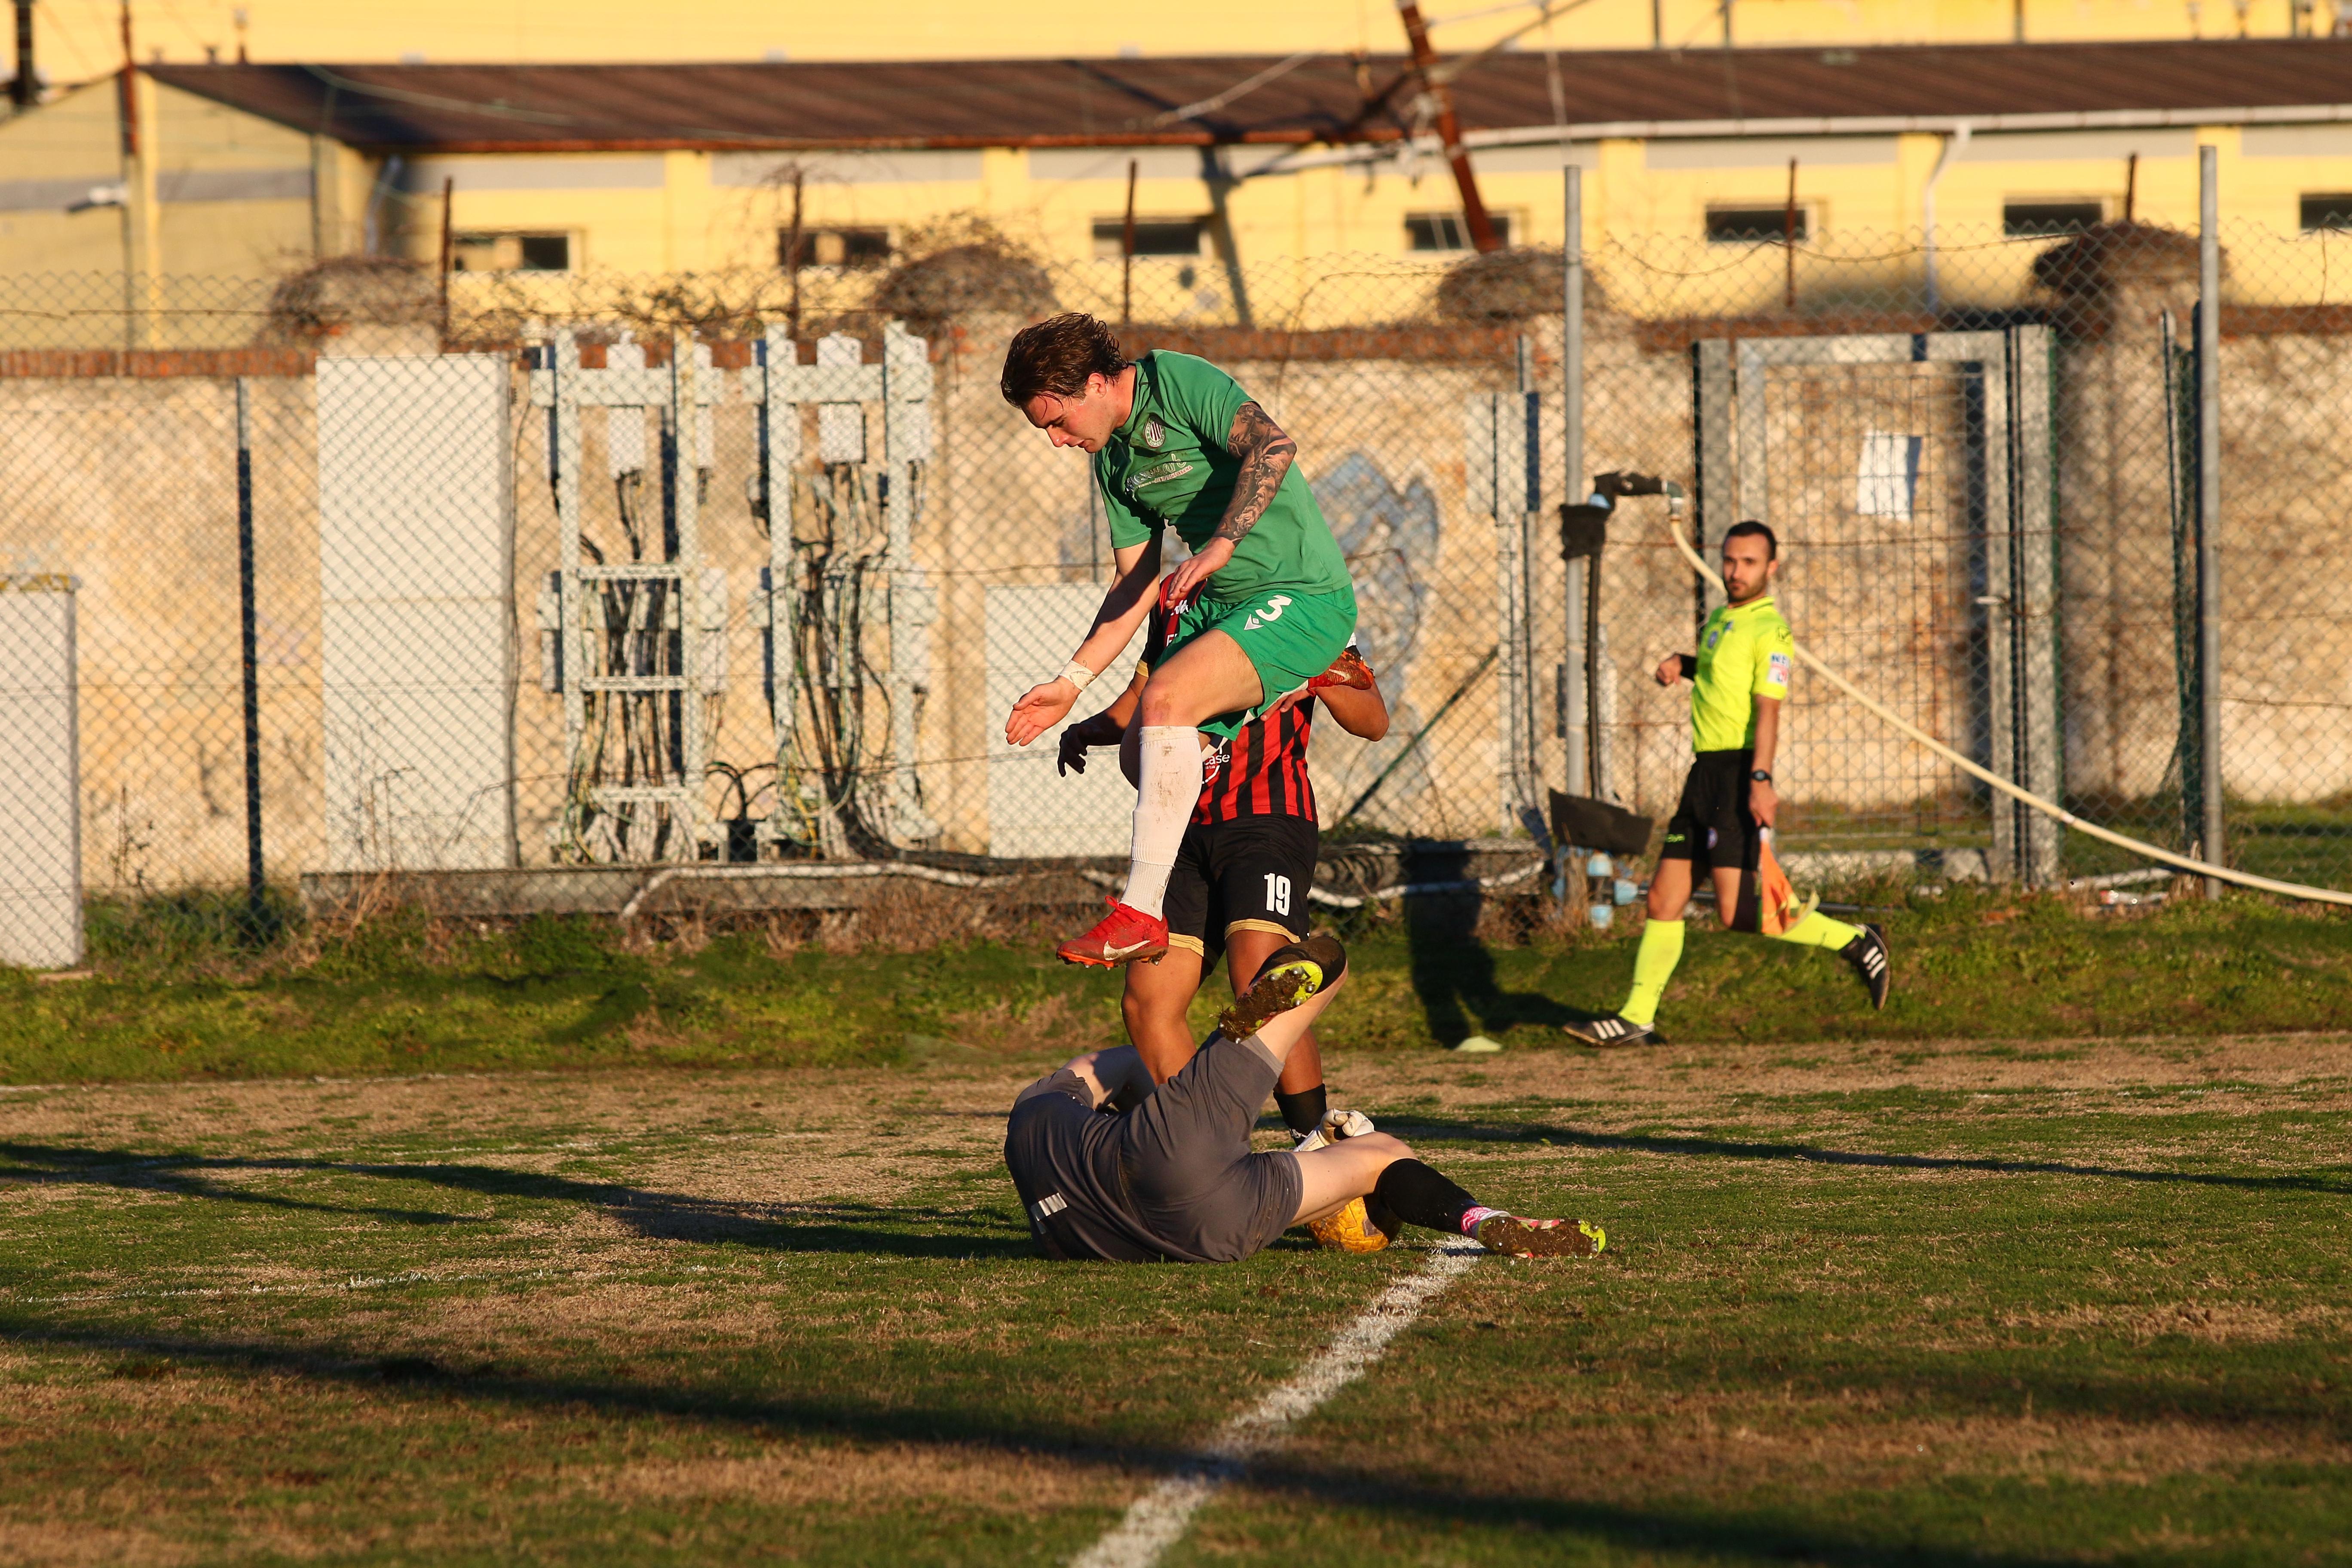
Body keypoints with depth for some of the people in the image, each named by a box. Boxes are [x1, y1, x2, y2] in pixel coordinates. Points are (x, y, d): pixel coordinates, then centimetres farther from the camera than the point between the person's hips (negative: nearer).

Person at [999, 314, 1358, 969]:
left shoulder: (1181, 382, -14)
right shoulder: (1114, 460, 12)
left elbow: (1274, 446, -31)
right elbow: (1136, 584, 16)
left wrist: (1220, 545, -38)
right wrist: (1071, 682, 10)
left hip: (1301, 597, -10)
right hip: (1217, 606, 10)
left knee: (1167, 699, -26)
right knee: (1143, 749, 6)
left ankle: (1142, 913, -25)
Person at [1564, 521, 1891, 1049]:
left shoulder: (1769, 629, -11)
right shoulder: (1721, 621, 17)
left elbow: (1767, 707, -21)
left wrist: (1760, 779, -32)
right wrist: (1683, 664, 15)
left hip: (1740, 773, -9)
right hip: (1705, 769, 9)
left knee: (1739, 914, -12)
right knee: (1664, 899, 8)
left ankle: (1856, 943, 1)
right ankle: (1636, 1019, 12)